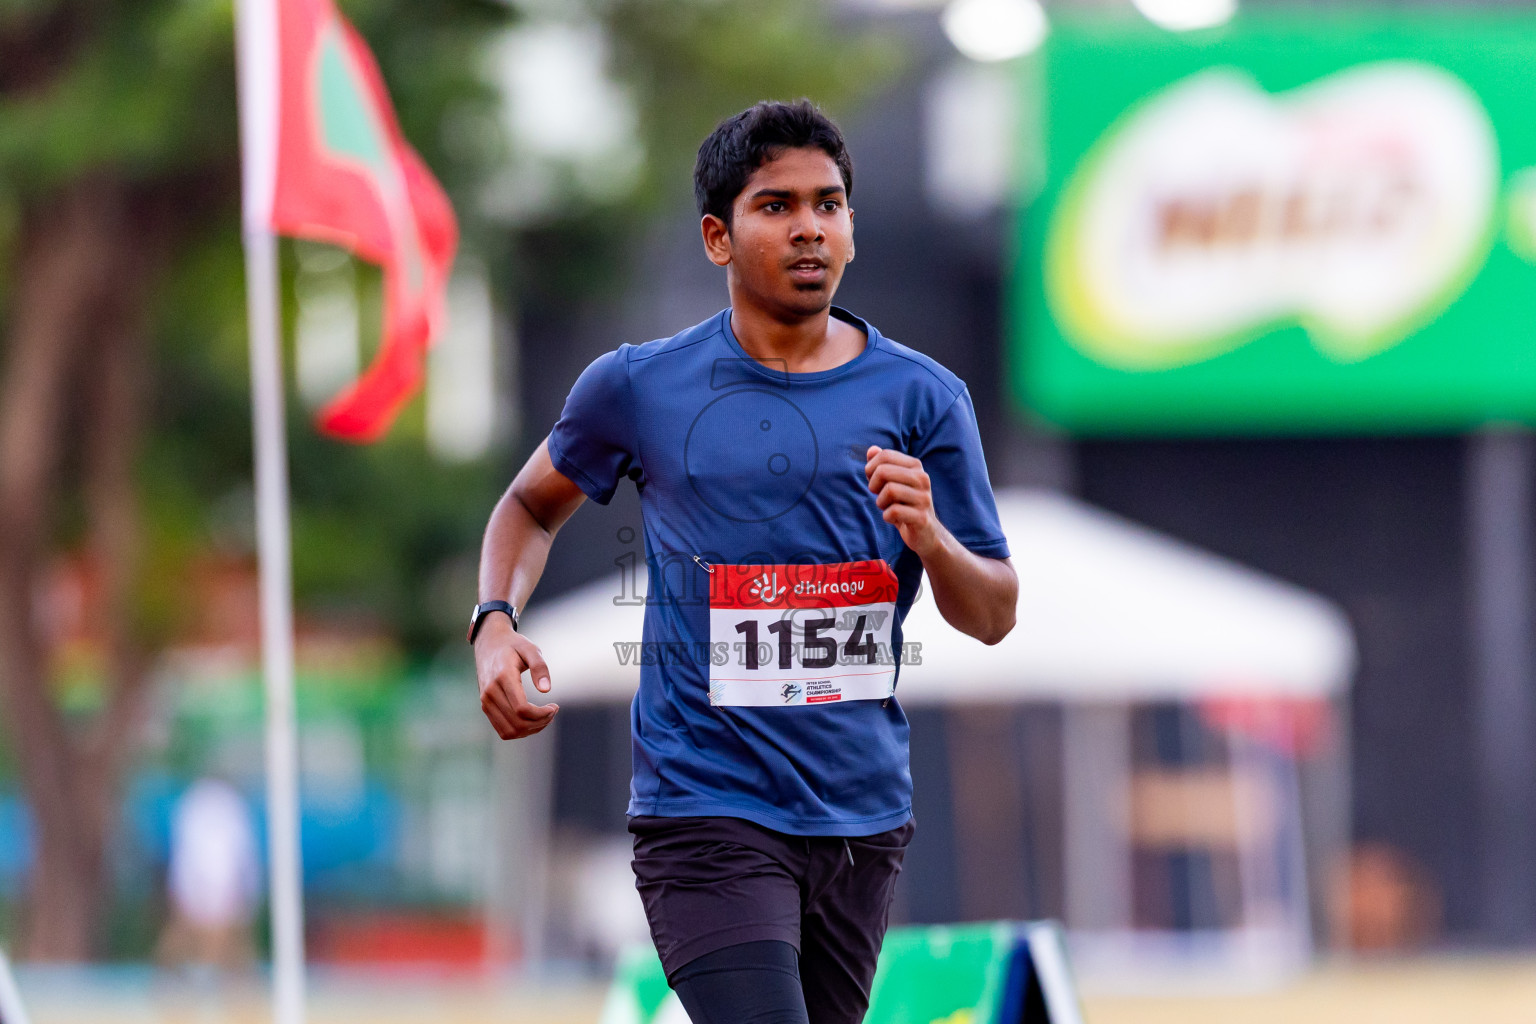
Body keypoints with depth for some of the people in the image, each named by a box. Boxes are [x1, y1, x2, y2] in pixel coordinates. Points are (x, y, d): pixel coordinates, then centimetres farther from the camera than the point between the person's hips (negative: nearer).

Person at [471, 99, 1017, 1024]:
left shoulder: (922, 398, 4)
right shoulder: (639, 389, 1)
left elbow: (994, 617, 5)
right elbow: (533, 505, 19)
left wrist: (931, 540, -17)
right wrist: (495, 625, -1)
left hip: (865, 816, 3)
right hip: (709, 817, -3)